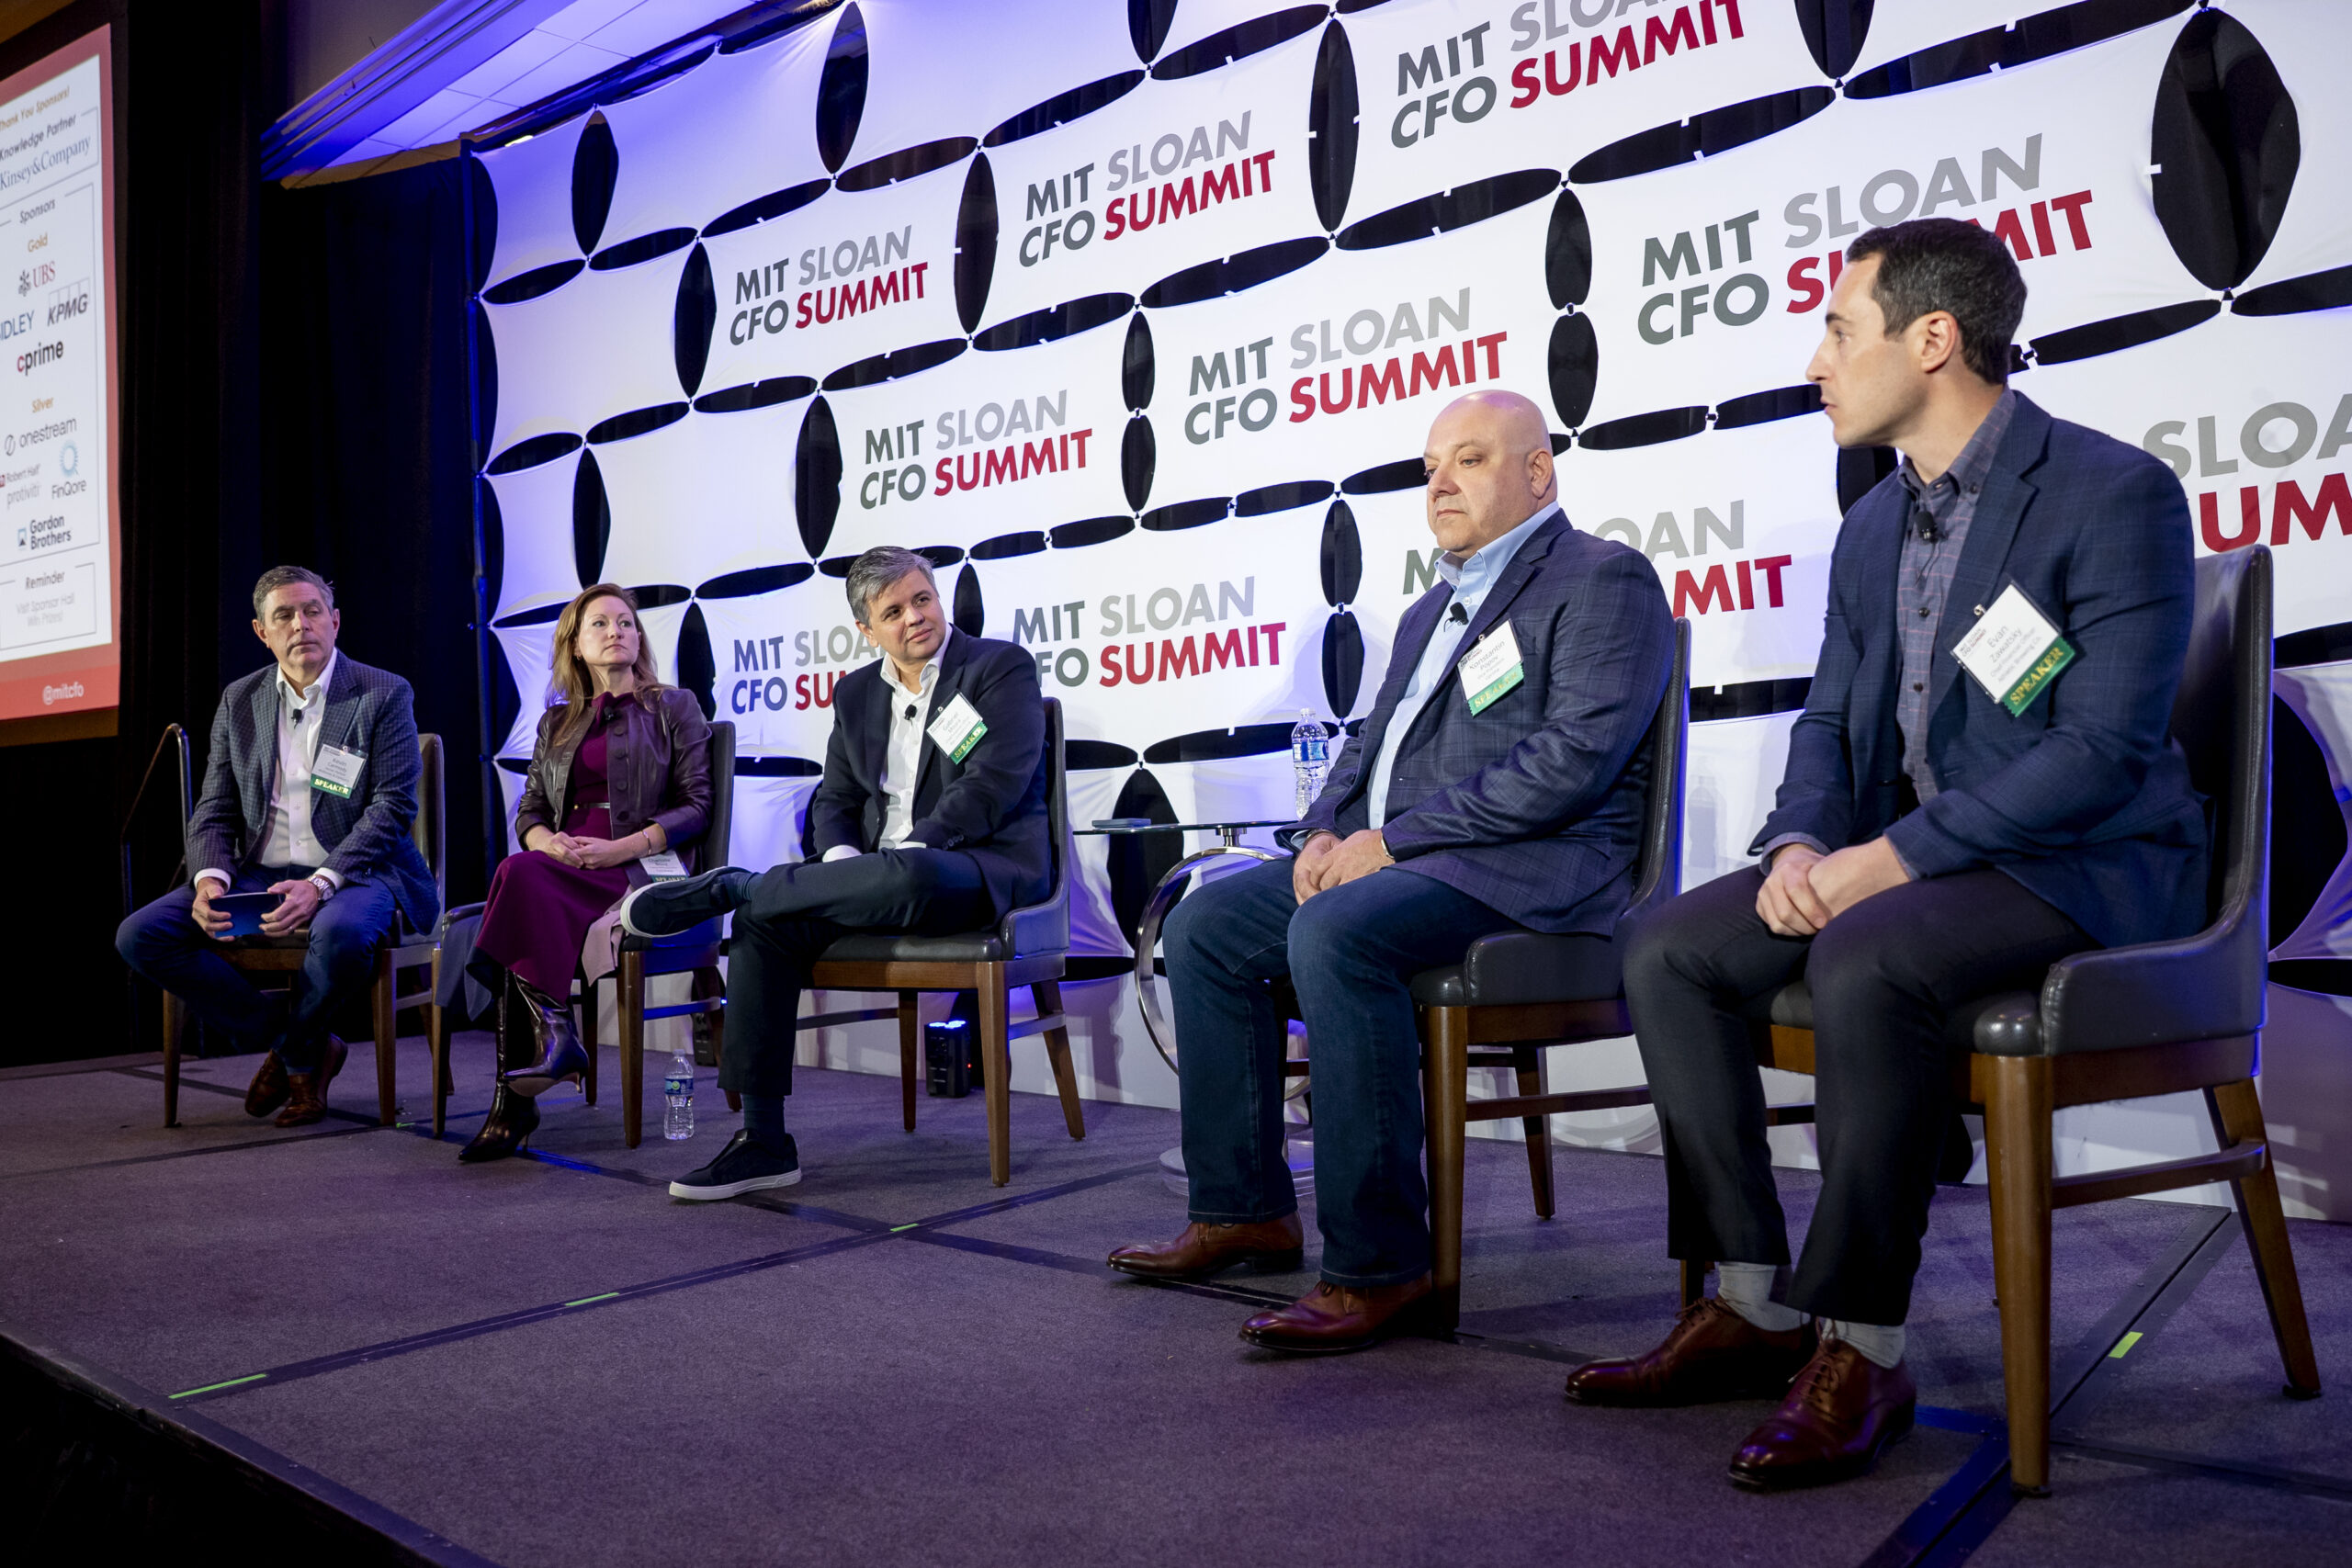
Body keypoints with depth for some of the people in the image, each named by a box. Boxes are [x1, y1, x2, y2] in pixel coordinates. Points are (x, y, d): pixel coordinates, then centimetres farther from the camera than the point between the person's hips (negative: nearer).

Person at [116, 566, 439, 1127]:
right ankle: (306, 1048, -5)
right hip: (259, 874, 5)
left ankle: (293, 1049, -4)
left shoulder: (384, 695, -2)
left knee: (340, 933, -40)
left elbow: (392, 809, -10)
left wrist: (319, 885, -24)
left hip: (353, 873, -5)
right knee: (138, 935, -15)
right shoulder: (239, 701, 13)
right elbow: (214, 812, 11)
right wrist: (211, 881, -12)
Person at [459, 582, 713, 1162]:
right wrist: (548, 842, -6)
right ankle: (552, 1032, -37)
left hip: (643, 868, -4)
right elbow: (527, 809, 20)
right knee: (523, 875, -35)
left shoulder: (674, 708, 14)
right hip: (560, 869, 4)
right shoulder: (557, 722, 27)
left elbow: (696, 806, 4)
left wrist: (620, 848, -11)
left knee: (521, 876, -33)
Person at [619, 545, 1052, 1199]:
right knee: (765, 919, -20)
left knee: (903, 877, -41)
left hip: (984, 868, -6)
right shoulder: (857, 692, 19)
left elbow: (992, 786, -12)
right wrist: (841, 862, -5)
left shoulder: (1003, 667, -1)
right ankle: (763, 1140, -20)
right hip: (880, 870, 6)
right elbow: (834, 800, 18)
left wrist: (906, 853, -20)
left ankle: (728, 886, -18)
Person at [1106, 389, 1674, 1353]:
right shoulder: (1430, 612, 25)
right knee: (1205, 924, 0)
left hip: (1530, 871, -9)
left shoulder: (1603, 581, -4)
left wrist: (1396, 837, -18)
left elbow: (1573, 759, -18)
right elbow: (1369, 747, 27)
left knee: (1333, 933, -33)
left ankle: (1375, 1265, -28)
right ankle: (1243, 1210, 5)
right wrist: (1325, 831, 3)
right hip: (1388, 858, 9)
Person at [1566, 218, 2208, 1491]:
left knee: (1864, 961, -36)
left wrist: (1897, 856, -23)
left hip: (2087, 860, -8)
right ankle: (1751, 1307, -4)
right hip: (1908, 853, 8)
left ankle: (1858, 1348, -23)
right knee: (1669, 953, -9)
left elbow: (2105, 745, -20)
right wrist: (1800, 843, -7)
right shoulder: (1872, 527, 14)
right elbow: (1829, 719, 15)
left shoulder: (2112, 493, -12)